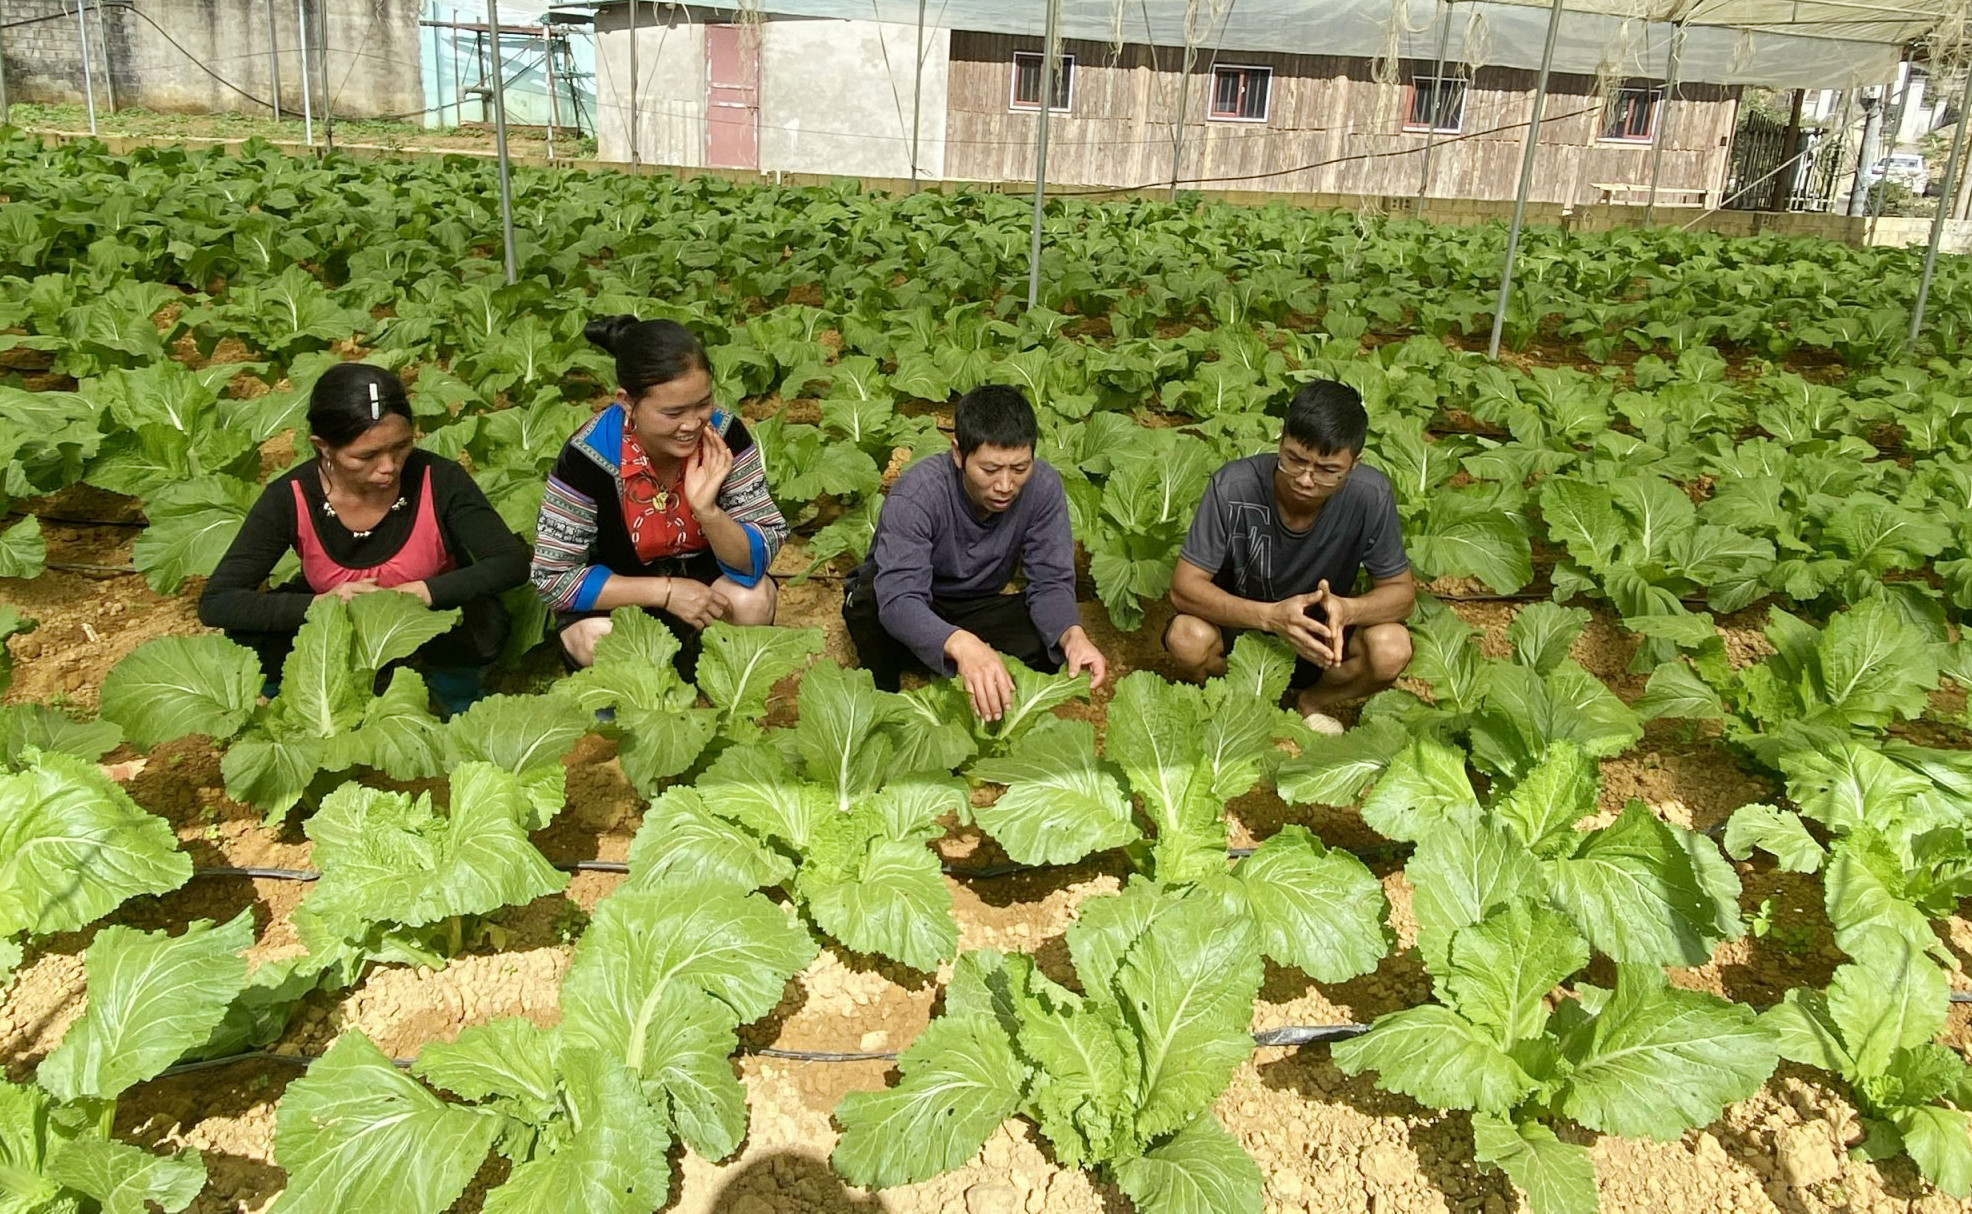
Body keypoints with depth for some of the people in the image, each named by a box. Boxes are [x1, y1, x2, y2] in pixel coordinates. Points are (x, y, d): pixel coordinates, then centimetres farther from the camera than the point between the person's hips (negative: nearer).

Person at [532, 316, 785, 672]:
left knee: (753, 601, -28)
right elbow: (552, 577, -21)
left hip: (702, 572, 2)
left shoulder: (725, 435, -23)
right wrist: (665, 591, -26)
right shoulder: (588, 456, -28)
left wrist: (707, 510, -40)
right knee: (593, 641, -32)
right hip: (620, 589, -1)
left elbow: (756, 560, -21)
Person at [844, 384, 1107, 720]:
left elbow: (1051, 581, -19)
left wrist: (1073, 634, -43)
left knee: (1053, 638, -25)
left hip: (974, 609, 2)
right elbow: (898, 598, -43)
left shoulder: (1043, 488, -20)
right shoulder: (917, 494, -32)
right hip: (912, 615, -2)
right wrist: (960, 644, -63)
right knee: (867, 597, -36)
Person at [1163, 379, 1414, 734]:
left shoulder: (1369, 495, -24)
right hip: (1238, 617, -1)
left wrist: (1345, 610, -37)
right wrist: (1271, 615, -42)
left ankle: (1311, 701, 7)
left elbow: (1400, 590, -14)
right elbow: (1184, 586, -26)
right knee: (1187, 638, -33)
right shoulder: (1233, 487, -28)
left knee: (1392, 649, -26)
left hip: (1319, 625, 2)